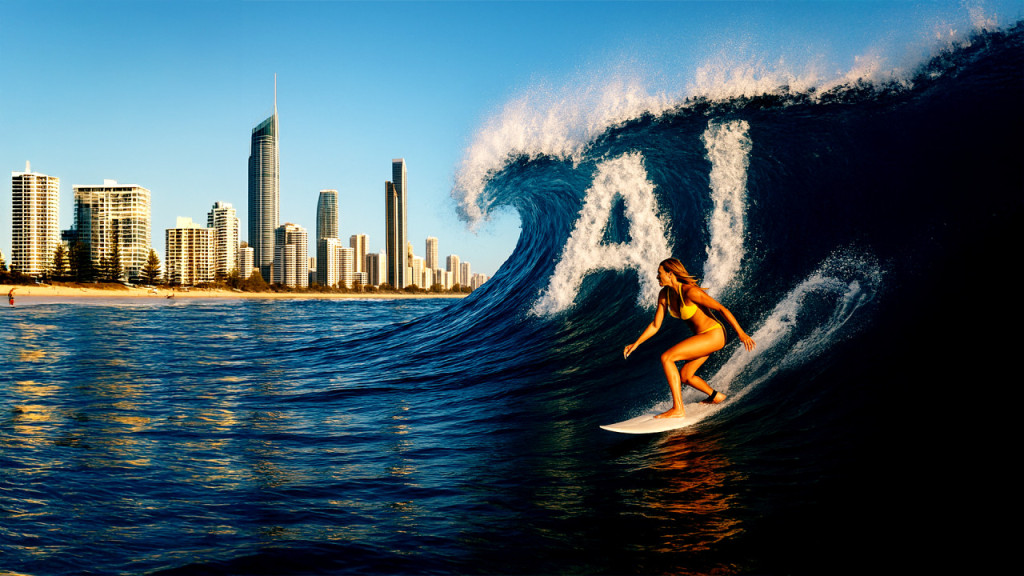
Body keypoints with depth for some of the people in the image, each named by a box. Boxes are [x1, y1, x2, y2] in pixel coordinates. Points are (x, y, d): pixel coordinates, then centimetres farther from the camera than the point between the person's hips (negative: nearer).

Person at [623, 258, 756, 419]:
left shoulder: (690, 292, -23)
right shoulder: (664, 294, 2)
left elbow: (722, 309, -20)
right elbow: (655, 325, 10)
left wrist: (741, 334, -22)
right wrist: (636, 343, 3)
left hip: (714, 335, -9)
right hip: (703, 336, 9)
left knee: (666, 357, -20)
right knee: (685, 376, 21)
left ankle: (678, 409, -20)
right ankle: (716, 396, 45)